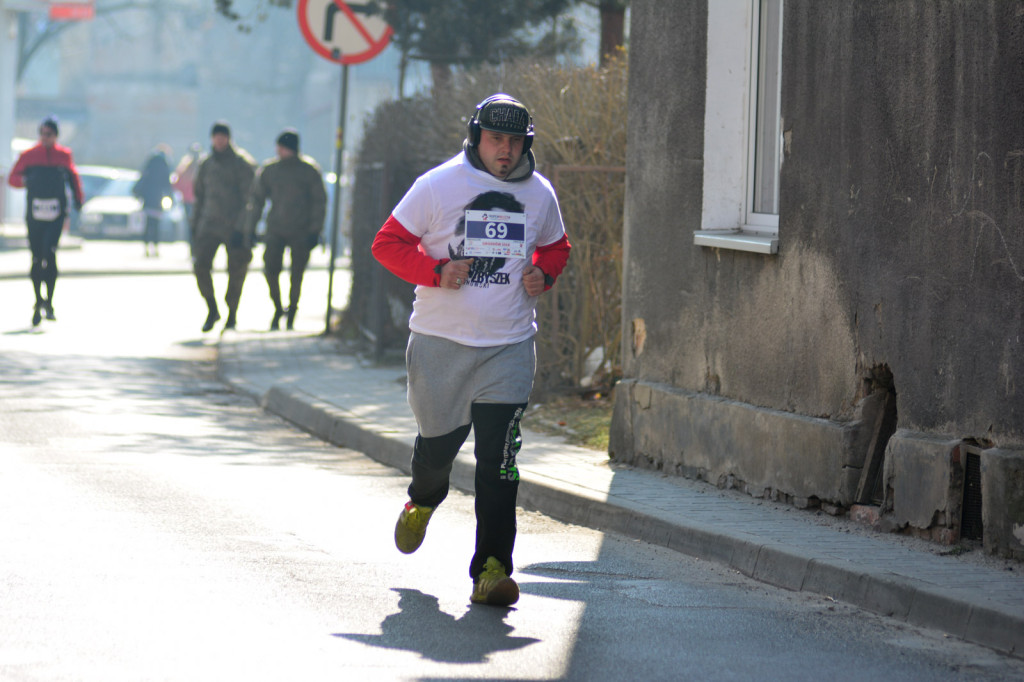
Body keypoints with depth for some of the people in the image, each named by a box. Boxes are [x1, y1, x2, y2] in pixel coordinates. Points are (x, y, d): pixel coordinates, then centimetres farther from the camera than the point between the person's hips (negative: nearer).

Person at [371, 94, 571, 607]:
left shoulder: (539, 194, 5)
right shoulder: (439, 185, -6)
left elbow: (555, 247, 22)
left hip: (509, 346, 1)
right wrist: (436, 271, -17)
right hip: (440, 342, -1)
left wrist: (543, 274, 0)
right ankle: (422, 501, 48)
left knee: (499, 458, -10)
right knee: (438, 442, 12)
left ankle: (492, 568, -9)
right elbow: (388, 242, -2)